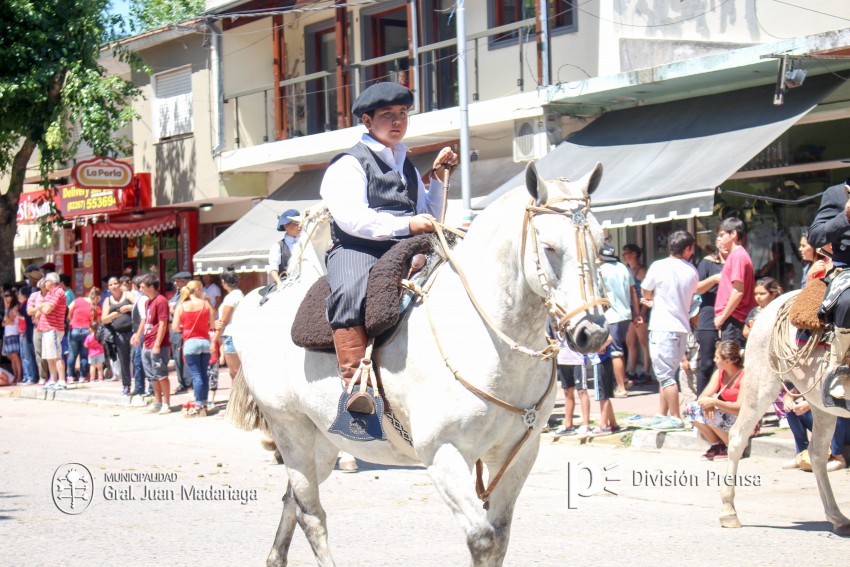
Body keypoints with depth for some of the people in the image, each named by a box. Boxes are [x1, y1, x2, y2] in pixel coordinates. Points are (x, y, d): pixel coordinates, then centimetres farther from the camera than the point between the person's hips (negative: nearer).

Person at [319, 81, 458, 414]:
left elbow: (428, 218, 31)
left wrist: (439, 180, 18)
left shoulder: (408, 168, 28)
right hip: (356, 250, -6)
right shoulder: (350, 163, 6)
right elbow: (350, 217, -11)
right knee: (350, 293, -39)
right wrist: (405, 225, -21)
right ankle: (354, 383, -48)